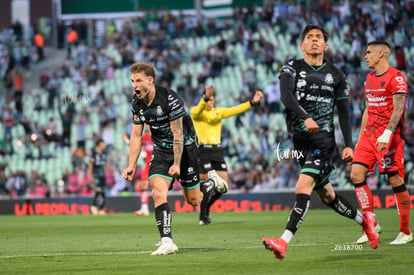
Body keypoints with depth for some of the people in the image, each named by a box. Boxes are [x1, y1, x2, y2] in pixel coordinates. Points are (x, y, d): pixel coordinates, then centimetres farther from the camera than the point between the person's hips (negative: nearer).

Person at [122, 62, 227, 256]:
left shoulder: (169, 98, -23)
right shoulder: (137, 103, -4)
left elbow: (177, 134, -21)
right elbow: (136, 136, 5)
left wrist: (177, 164, -23)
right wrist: (132, 165, 0)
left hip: (185, 147, -5)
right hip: (161, 151, 5)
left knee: (193, 200, 3)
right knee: (158, 192, -18)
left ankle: (213, 183, 36)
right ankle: (167, 242, -21)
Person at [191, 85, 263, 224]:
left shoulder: (219, 112, 15)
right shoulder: (195, 112, -2)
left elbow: (235, 110, 6)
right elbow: (198, 110, -26)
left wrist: (252, 102, -6)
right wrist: (205, 98, -46)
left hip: (218, 150, 6)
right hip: (204, 150, -6)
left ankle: (206, 207, 24)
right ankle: (203, 216, 4)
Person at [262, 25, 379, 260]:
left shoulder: (335, 74, 7)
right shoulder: (292, 67, 3)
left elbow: (343, 111, 11)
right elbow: (286, 95, -16)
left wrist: (348, 144, 3)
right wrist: (306, 118, -32)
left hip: (324, 139, -2)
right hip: (299, 140, 2)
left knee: (303, 188, -19)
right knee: (326, 195, 11)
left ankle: (284, 242, -26)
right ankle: (363, 219, 36)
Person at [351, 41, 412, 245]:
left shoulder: (395, 77, -8)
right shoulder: (369, 78, 17)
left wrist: (387, 133, -29)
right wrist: (360, 137, 20)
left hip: (390, 136, -8)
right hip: (369, 135, 8)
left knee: (396, 180, -6)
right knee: (356, 174, -5)